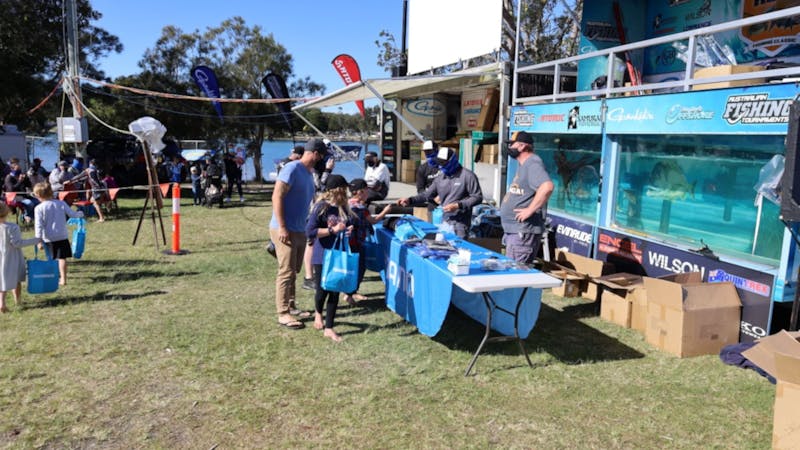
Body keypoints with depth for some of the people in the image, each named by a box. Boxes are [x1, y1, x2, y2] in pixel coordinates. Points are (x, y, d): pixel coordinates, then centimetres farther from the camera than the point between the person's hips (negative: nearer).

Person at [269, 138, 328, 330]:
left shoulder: (308, 173, 13)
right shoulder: (292, 168, -14)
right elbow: (277, 197, -20)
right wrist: (282, 227, -23)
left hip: (300, 230, 9)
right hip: (285, 230, -9)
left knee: (293, 272, 16)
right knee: (286, 272, -5)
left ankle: (290, 306, 27)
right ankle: (283, 314, 2)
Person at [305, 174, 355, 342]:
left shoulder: (344, 207, 4)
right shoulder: (321, 207, -14)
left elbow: (351, 223, 21)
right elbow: (309, 232, -19)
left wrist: (350, 229, -3)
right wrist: (333, 230, -22)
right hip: (323, 257, -5)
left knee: (335, 292, 6)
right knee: (323, 290, 3)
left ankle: (328, 328, 17)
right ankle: (318, 312, 38)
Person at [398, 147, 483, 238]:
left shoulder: (467, 176, -6)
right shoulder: (440, 178, 10)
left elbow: (477, 197, -8)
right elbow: (427, 195, 12)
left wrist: (458, 205, -17)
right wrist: (410, 200, -2)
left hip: (461, 223, -5)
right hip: (445, 221, 6)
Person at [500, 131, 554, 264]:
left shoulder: (532, 164, -15)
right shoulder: (524, 165, 17)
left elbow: (547, 187, -32)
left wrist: (529, 210, -26)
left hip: (523, 233, -11)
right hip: (513, 230, 11)